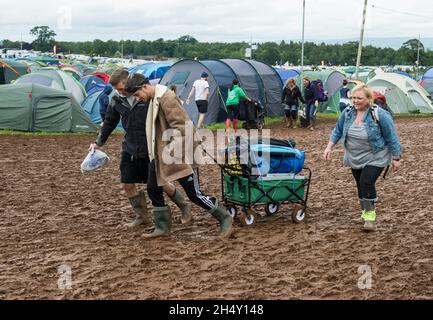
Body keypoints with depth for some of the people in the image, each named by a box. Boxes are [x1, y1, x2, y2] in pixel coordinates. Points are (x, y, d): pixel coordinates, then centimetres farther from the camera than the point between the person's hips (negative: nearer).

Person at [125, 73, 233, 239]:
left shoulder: (167, 98, -20)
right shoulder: (153, 99, 10)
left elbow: (183, 127, -23)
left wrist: (172, 150, -24)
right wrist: (155, 153, 18)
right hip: (159, 156, 9)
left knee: (194, 194, -5)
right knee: (153, 190, 10)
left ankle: (225, 219, 9)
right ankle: (162, 227, 24)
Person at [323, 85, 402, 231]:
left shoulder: (379, 115, -19)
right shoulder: (348, 112, -4)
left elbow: (392, 138, -13)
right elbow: (337, 131, 10)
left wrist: (396, 158, -10)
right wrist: (329, 147, 2)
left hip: (374, 158, -5)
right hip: (355, 158, 5)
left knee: (367, 183, -18)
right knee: (360, 185, 10)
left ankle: (370, 215, -6)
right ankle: (365, 212, 28)